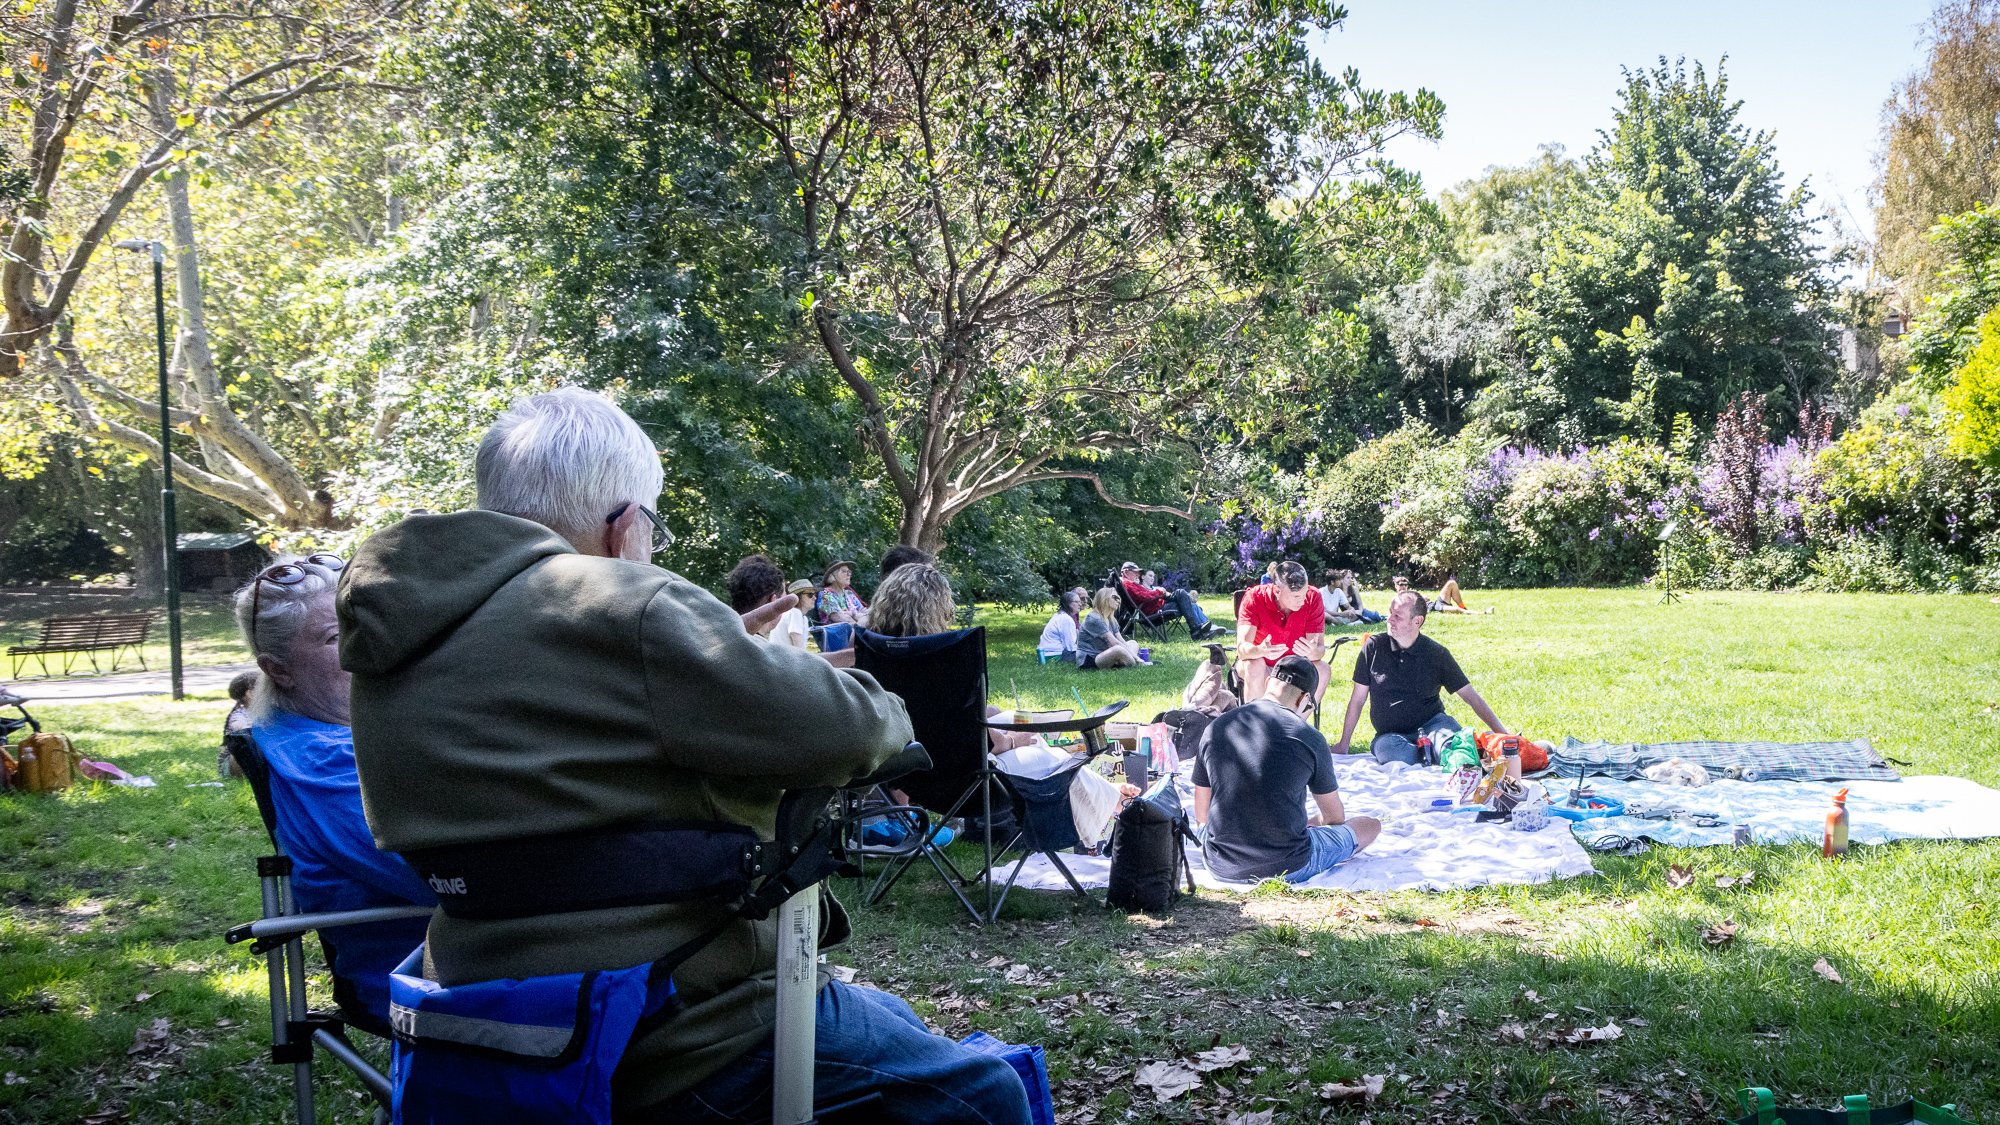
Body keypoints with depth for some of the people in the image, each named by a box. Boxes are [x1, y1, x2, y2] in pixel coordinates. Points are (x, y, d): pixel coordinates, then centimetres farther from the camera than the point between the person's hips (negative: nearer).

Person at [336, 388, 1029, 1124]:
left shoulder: (399, 624, 8)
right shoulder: (624, 607, -19)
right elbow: (844, 730, -19)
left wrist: (715, 650, 19)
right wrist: (883, 708, 4)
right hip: (673, 1049, -10)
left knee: (887, 1018, 27)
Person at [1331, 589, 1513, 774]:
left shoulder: (1437, 654, 1)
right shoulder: (1374, 647, 1)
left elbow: (1471, 696, 2)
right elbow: (1358, 699, 7)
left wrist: (1502, 733, -9)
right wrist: (1343, 743, 7)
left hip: (1431, 723, -1)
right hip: (1391, 734, 1)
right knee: (1383, 747, -38)